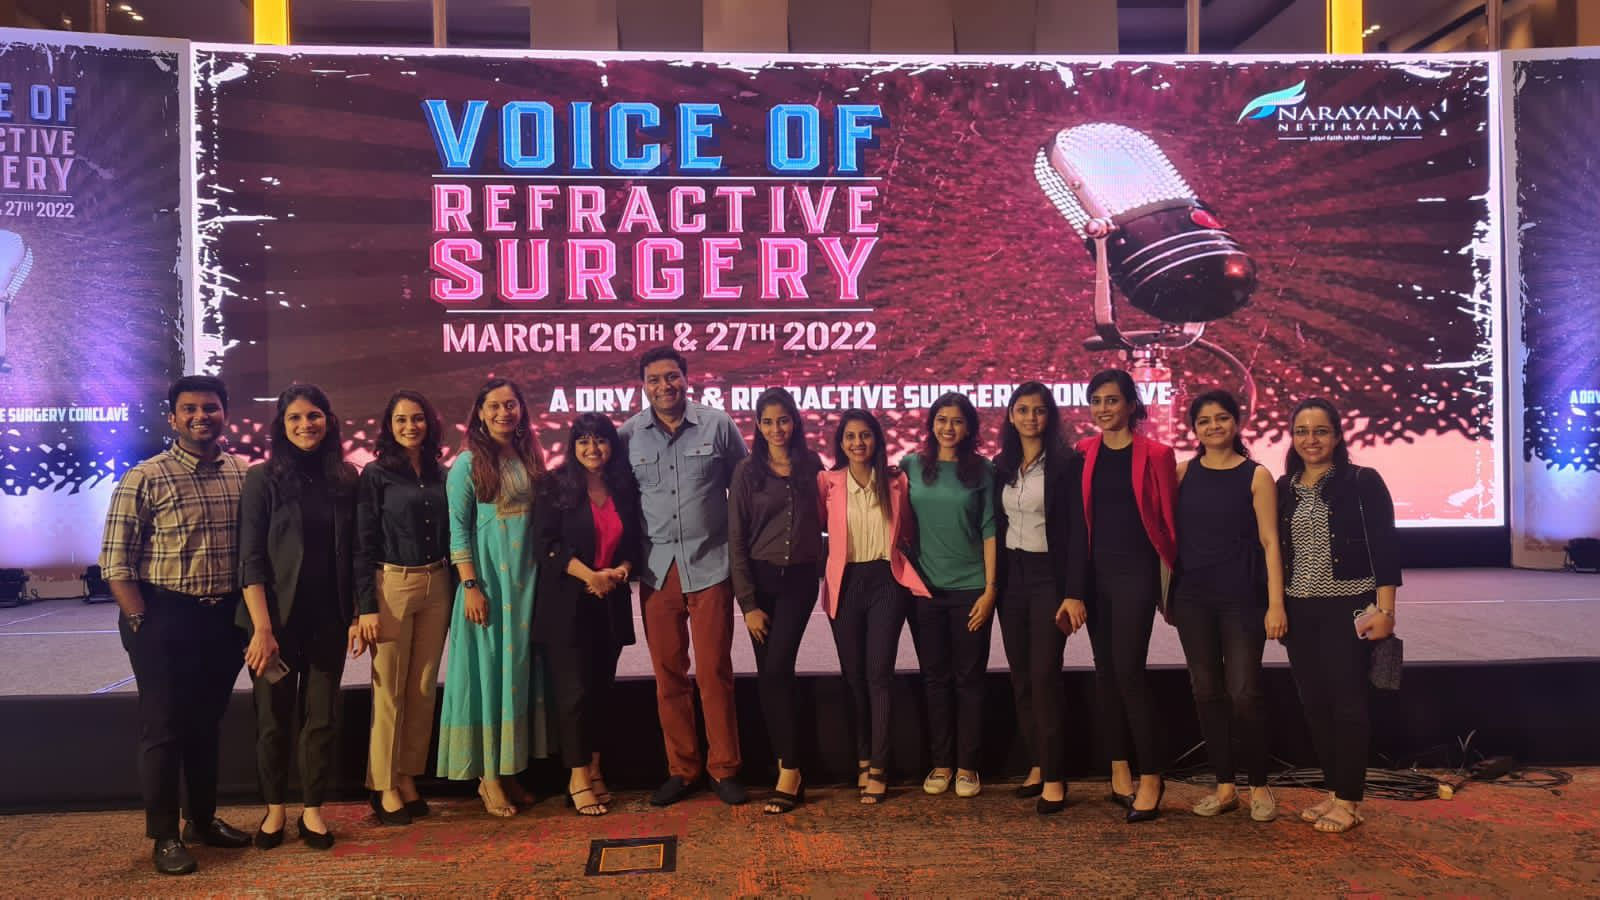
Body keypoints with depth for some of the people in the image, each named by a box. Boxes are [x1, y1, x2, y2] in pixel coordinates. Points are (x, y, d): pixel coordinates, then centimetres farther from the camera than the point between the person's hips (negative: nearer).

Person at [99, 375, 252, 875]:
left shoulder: (244, 474, 4)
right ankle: (164, 836, 18)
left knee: (207, 724, 17)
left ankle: (202, 820, 31)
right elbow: (115, 562, -9)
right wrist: (142, 624, -12)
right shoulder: (145, 479, -9)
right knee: (163, 728, 4)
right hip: (165, 618, -4)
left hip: (225, 617, 4)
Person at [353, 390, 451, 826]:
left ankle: (408, 776, 19)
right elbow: (363, 545, -4)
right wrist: (367, 606, -10)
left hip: (436, 587, 4)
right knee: (389, 689, 1)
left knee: (424, 688, 8)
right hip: (392, 585, -4)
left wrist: (456, 588, 6)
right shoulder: (376, 474, -2)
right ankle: (384, 785, 12)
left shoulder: (440, 474, 9)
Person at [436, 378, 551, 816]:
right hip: (487, 578, -5)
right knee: (489, 668, -1)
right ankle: (488, 776, 9)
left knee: (521, 667, 9)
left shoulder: (530, 459, 9)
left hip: (527, 580, 6)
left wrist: (545, 576, 8)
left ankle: (510, 770, 20)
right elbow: (458, 531, -9)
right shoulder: (468, 464, -6)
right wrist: (471, 586, -15)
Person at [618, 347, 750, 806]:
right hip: (657, 570, 2)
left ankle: (724, 769, 16)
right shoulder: (629, 434, 3)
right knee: (668, 675, 9)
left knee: (715, 673, 3)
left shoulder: (718, 425, -1)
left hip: (710, 566, -2)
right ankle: (680, 769, 22)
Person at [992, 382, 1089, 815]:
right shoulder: (1001, 466, 9)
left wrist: (1075, 593, -15)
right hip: (1011, 576, 5)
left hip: (1049, 576, -5)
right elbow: (996, 526, 12)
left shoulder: (1066, 463, -6)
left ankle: (1054, 776, -1)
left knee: (1045, 676, -9)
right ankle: (1038, 764, 20)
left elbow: (1077, 530, -10)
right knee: (1021, 677, 8)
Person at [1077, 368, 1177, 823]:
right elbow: (1078, 513, 9)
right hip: (1096, 570, 5)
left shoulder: (1155, 454, -5)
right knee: (1105, 669, 9)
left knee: (1128, 670, -9)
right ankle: (1120, 772, 20)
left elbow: (1168, 516, -1)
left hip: (1136, 571, -5)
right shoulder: (1085, 452, 7)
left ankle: (1151, 777, 3)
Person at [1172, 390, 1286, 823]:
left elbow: (1269, 542, -5)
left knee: (1244, 693, -4)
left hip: (1242, 599, -3)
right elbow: (1168, 533, 8)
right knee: (1207, 691, 7)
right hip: (1193, 598, 3)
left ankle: (1259, 786, 14)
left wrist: (1276, 603, -10)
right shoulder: (1183, 473, 6)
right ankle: (1224, 786, 19)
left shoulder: (1256, 475, -2)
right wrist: (1166, 594, 5)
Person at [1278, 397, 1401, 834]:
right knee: (1314, 703, 8)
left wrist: (1384, 609, -13)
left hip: (1348, 608, -5)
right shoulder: (1284, 488, 9)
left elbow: (1384, 548, -8)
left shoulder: (1363, 482, -4)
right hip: (1300, 611, 5)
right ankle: (1333, 791, 21)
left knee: (1346, 702, -2)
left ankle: (1349, 800, 8)